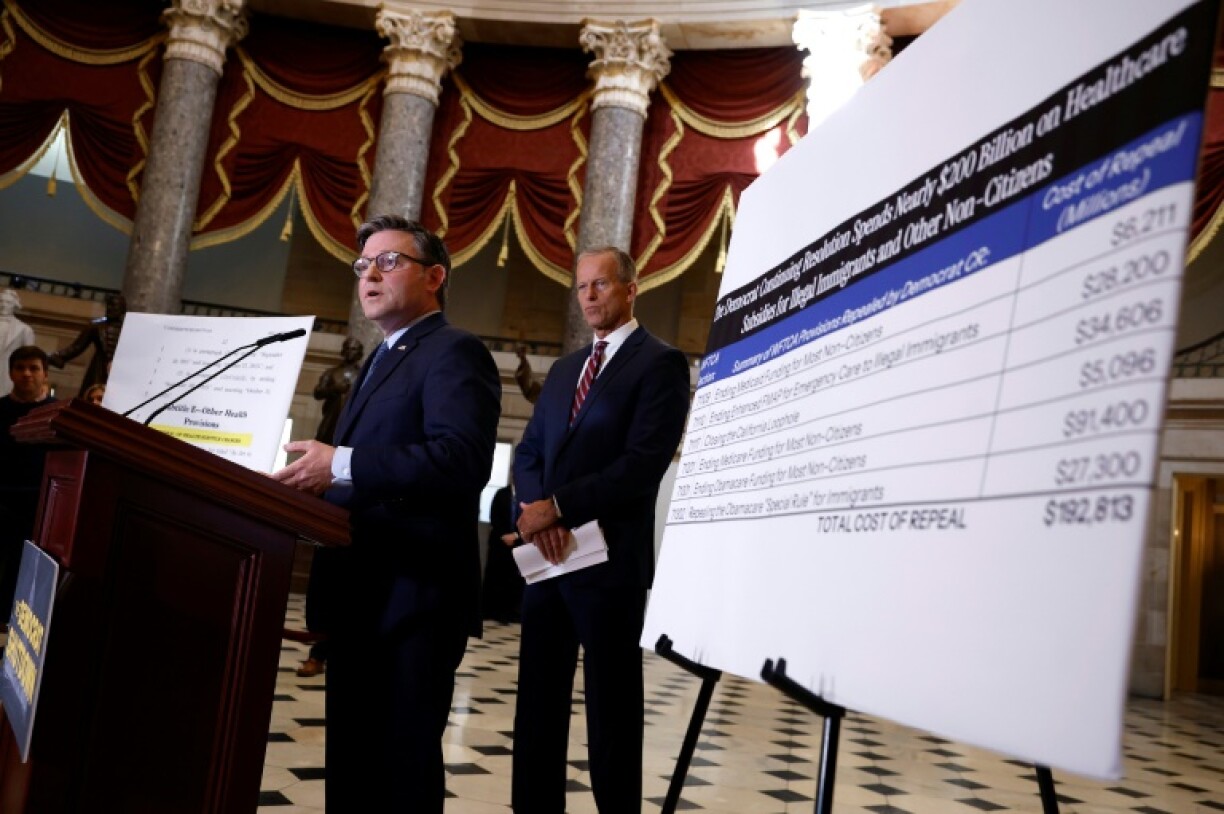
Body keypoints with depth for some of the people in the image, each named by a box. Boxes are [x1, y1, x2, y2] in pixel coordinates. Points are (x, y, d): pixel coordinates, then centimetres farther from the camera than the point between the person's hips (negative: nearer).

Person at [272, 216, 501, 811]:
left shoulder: (455, 352, -9)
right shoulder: (383, 359, 22)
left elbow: (462, 458, -26)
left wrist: (341, 466, -29)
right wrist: (318, 478, 8)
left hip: (411, 599, -10)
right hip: (361, 597, 10)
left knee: (401, 765, -1)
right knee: (352, 759, 17)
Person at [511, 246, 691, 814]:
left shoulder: (660, 363, -5)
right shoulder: (564, 370, 18)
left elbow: (643, 464, -16)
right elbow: (528, 453, 15)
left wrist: (558, 505, -16)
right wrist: (534, 509, -6)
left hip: (610, 558, -7)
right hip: (547, 554, 7)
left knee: (612, 705, 4)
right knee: (538, 698, 11)